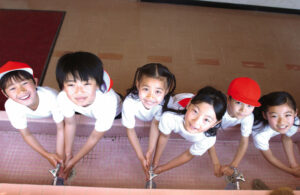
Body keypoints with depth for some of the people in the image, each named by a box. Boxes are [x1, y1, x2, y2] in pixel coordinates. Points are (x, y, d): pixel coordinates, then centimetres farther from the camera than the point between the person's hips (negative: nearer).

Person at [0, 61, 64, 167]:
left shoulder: (50, 96, -45)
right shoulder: (10, 106, -37)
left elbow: (60, 128, -31)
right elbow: (26, 134, -22)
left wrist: (59, 154, -34)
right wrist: (47, 155, -26)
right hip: (34, 118, 3)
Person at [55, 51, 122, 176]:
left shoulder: (107, 104, -49)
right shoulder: (63, 98, -39)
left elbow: (94, 137, -31)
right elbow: (70, 124, -18)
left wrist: (73, 161, -21)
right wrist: (68, 154, -7)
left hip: (115, 113, -2)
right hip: (87, 113, 3)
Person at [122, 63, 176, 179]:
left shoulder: (166, 101, -43)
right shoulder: (130, 103, -47)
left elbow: (155, 124, -26)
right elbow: (130, 130, -30)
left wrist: (150, 152, -25)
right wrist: (141, 157, -28)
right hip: (137, 115, 0)